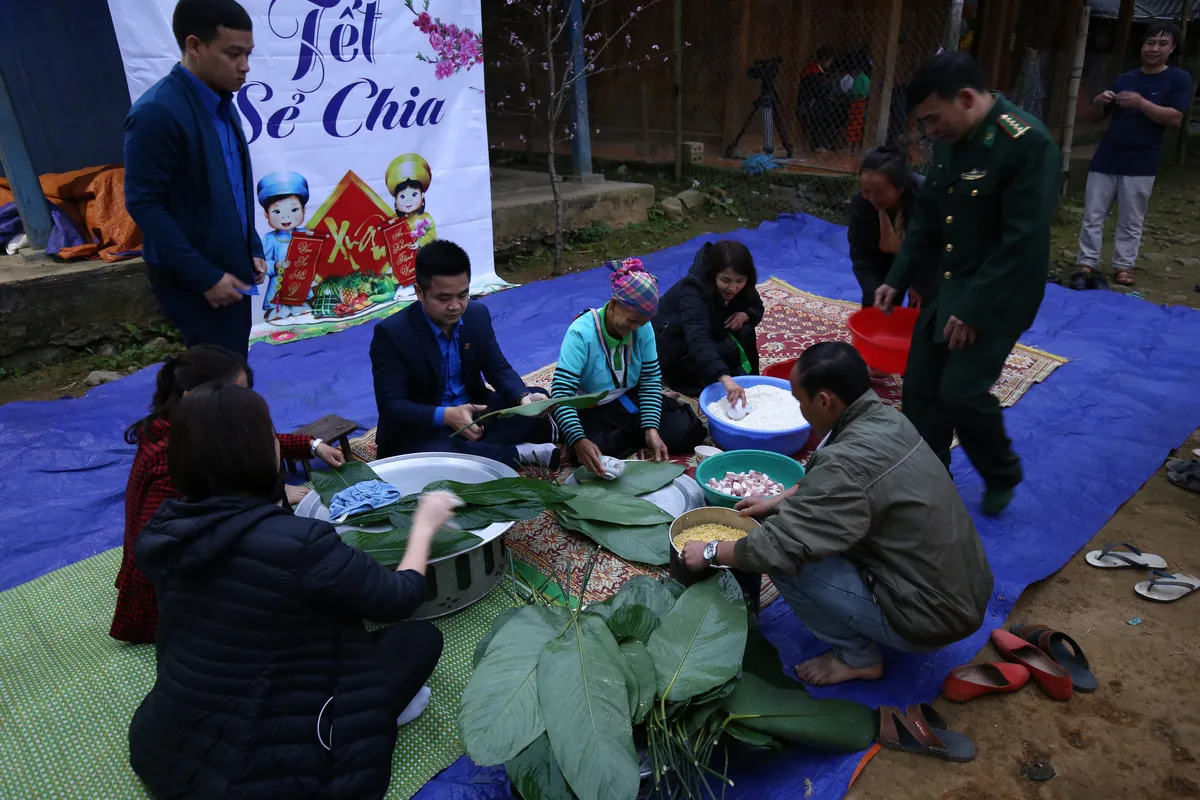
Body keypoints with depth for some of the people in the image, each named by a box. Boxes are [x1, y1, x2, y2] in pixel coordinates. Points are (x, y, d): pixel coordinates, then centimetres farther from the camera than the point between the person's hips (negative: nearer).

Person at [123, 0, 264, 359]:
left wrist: (252, 249, 8)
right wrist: (205, 276, -20)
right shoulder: (157, 112, -18)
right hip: (191, 281, -8)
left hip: (230, 269, 8)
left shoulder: (221, 105, 7)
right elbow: (143, 204, -19)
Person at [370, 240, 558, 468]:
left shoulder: (478, 314, -4)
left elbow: (499, 370, 1)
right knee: (437, 454, -38)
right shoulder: (391, 333, -19)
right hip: (421, 429, -5)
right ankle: (516, 453, -16)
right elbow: (390, 405, -21)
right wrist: (445, 415, -38)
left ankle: (473, 450, -21)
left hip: (473, 413, 5)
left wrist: (524, 397, -23)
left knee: (538, 401, -10)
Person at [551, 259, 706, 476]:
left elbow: (651, 379, -7)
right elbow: (561, 393, -32)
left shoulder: (643, 327, -13)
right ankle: (633, 436, -2)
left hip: (630, 401, 4)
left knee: (685, 430, -11)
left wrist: (651, 428, -22)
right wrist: (578, 441, -48)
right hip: (591, 410, -3)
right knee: (596, 451, -33)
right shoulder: (581, 333, -27)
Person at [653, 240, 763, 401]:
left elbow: (757, 308, 4)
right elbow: (697, 340, -49)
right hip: (672, 350, -7)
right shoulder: (694, 292, -34)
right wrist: (725, 378, -63)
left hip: (709, 339, 7)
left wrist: (745, 314, -22)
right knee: (729, 351, -29)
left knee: (745, 332, -18)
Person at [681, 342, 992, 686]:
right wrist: (779, 501, 15)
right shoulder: (887, 419, -3)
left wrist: (710, 553, -10)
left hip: (930, 616, -8)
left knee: (786, 560, -13)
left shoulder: (849, 463, -29)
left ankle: (857, 657, 7)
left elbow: (777, 547, -25)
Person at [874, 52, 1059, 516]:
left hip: (996, 295, -7)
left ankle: (1003, 476, 19)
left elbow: (1023, 241, -23)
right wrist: (898, 280, 8)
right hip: (945, 286, 8)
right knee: (920, 388, 7)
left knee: (961, 391, -10)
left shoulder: (1028, 144, -21)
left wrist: (975, 309, -22)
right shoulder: (949, 140, 3)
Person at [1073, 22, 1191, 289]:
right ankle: (1086, 265, 5)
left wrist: (1141, 102, -21)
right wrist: (1100, 100, -5)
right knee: (1092, 216, 0)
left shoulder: (1178, 79, 2)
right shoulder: (1124, 79, 14)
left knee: (1131, 222, 2)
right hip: (1105, 159, 3)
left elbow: (1175, 118, -10)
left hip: (1140, 165, -3)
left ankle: (1124, 267, 9)